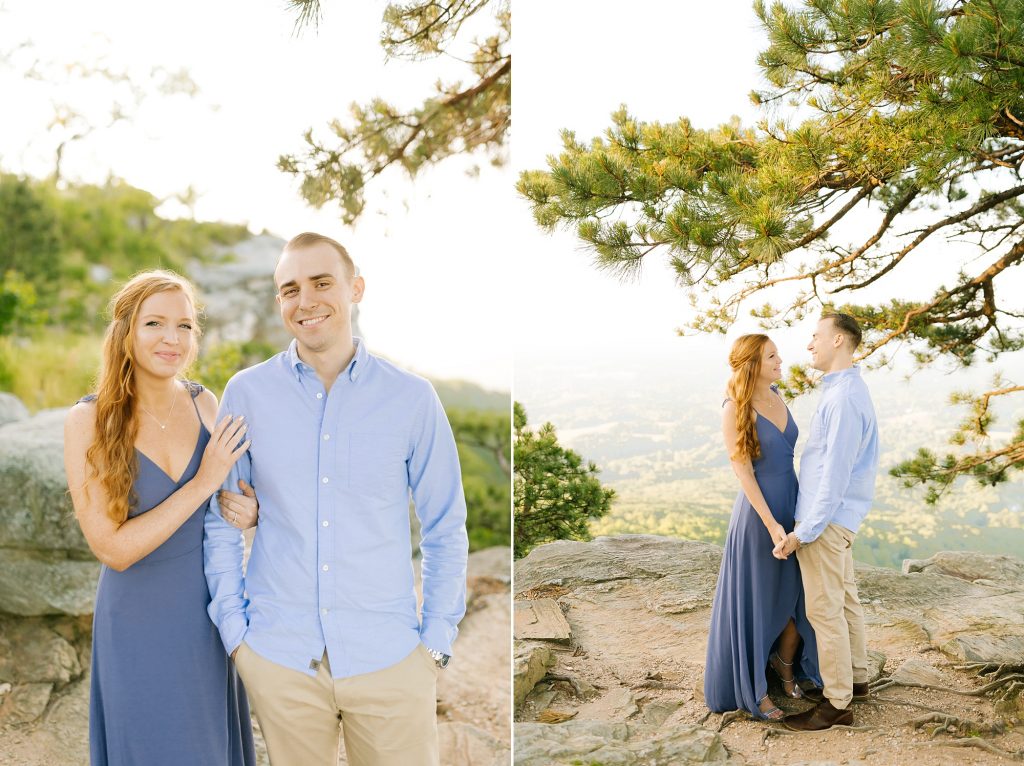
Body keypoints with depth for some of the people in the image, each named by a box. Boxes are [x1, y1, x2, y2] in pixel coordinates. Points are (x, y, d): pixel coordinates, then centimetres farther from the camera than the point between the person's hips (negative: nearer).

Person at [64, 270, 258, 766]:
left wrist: (249, 511, -12)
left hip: (207, 615, 4)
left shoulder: (205, 404, -5)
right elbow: (112, 549, -19)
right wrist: (202, 483, -23)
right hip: (138, 623, -3)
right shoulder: (89, 421, -15)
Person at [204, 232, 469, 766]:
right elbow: (222, 521, 6)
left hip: (389, 657, 0)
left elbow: (445, 530, 3)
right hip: (278, 656, 1)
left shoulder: (411, 398, -3)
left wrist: (436, 641, 0)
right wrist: (234, 627, 1)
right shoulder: (246, 394, -1)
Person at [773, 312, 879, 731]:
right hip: (836, 517, 10)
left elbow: (835, 476, -23)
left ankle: (837, 704, 9)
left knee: (825, 611, -1)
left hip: (825, 521, -10)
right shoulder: (846, 392, 11)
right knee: (845, 600, 19)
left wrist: (803, 532, -20)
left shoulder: (843, 398, -22)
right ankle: (855, 678, 33)